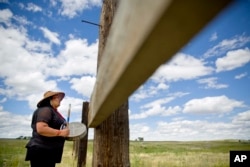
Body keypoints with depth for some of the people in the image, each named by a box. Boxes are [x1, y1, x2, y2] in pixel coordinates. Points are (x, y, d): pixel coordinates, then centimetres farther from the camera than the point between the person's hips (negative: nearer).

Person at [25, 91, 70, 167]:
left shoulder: (53, 111, 16)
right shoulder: (46, 110, -15)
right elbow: (41, 129, -28)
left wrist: (64, 131, 11)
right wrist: (60, 132, -22)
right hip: (41, 152, -10)